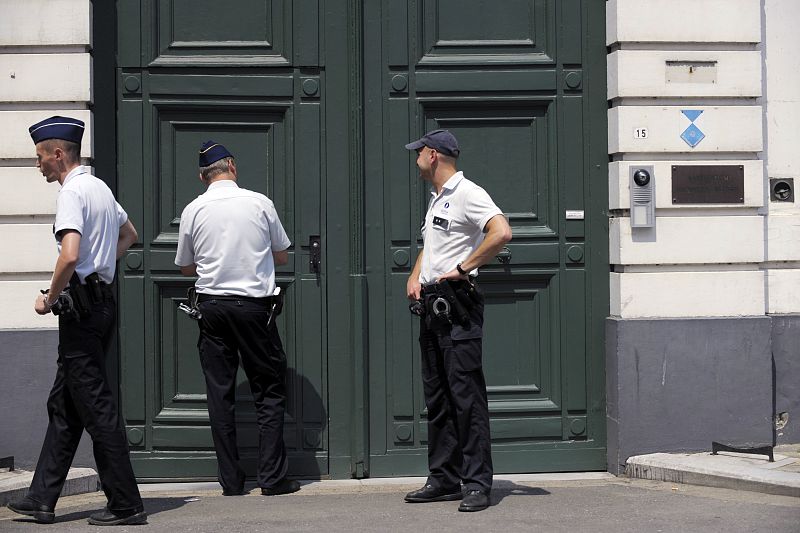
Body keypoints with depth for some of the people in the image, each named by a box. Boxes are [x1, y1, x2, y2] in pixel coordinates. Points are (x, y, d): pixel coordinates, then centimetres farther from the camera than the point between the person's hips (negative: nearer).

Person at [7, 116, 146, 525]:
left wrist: (50, 300, -12)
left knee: (96, 407, -6)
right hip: (104, 302, 10)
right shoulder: (101, 188, 16)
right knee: (63, 404, 13)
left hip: (81, 307, -10)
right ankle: (42, 500, 19)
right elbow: (129, 234, 32)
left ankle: (125, 504, -3)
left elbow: (69, 257, -26)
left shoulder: (72, 193, -14)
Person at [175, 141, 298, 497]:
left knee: (220, 394, 5)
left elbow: (185, 267, 13)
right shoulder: (259, 203, -2)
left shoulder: (193, 211, 1)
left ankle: (231, 481, 6)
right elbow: (282, 256, 10)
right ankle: (272, 478, 0)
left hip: (212, 305, 2)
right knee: (269, 391, 4)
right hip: (255, 305, -2)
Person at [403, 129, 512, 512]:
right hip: (431, 305, 10)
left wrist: (462, 268, -20)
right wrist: (414, 277, 14)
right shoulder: (436, 199, 21)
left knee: (466, 395, -10)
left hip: (457, 305, -10)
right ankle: (444, 480, 18)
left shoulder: (467, 194, -10)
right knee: (436, 397, 11)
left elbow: (502, 233, -25)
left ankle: (477, 483, -8)